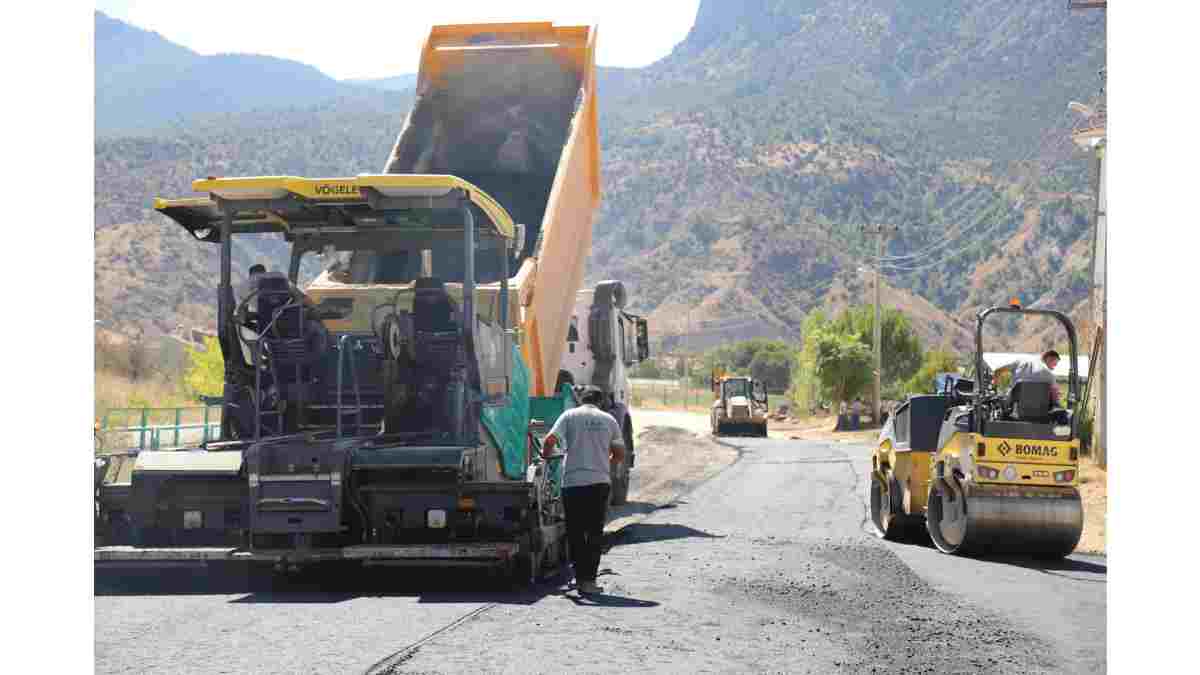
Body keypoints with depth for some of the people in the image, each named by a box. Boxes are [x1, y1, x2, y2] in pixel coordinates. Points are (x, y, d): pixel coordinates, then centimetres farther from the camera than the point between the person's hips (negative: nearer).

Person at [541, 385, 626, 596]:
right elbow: (620, 453, 13)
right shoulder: (608, 419, 9)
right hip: (600, 482, 1)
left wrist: (545, 455, 12)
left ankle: (580, 576, 8)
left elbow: (550, 440, -8)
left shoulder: (570, 415, 4)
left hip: (573, 482, -1)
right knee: (595, 533, 6)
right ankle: (588, 580, 1)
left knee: (575, 532, 9)